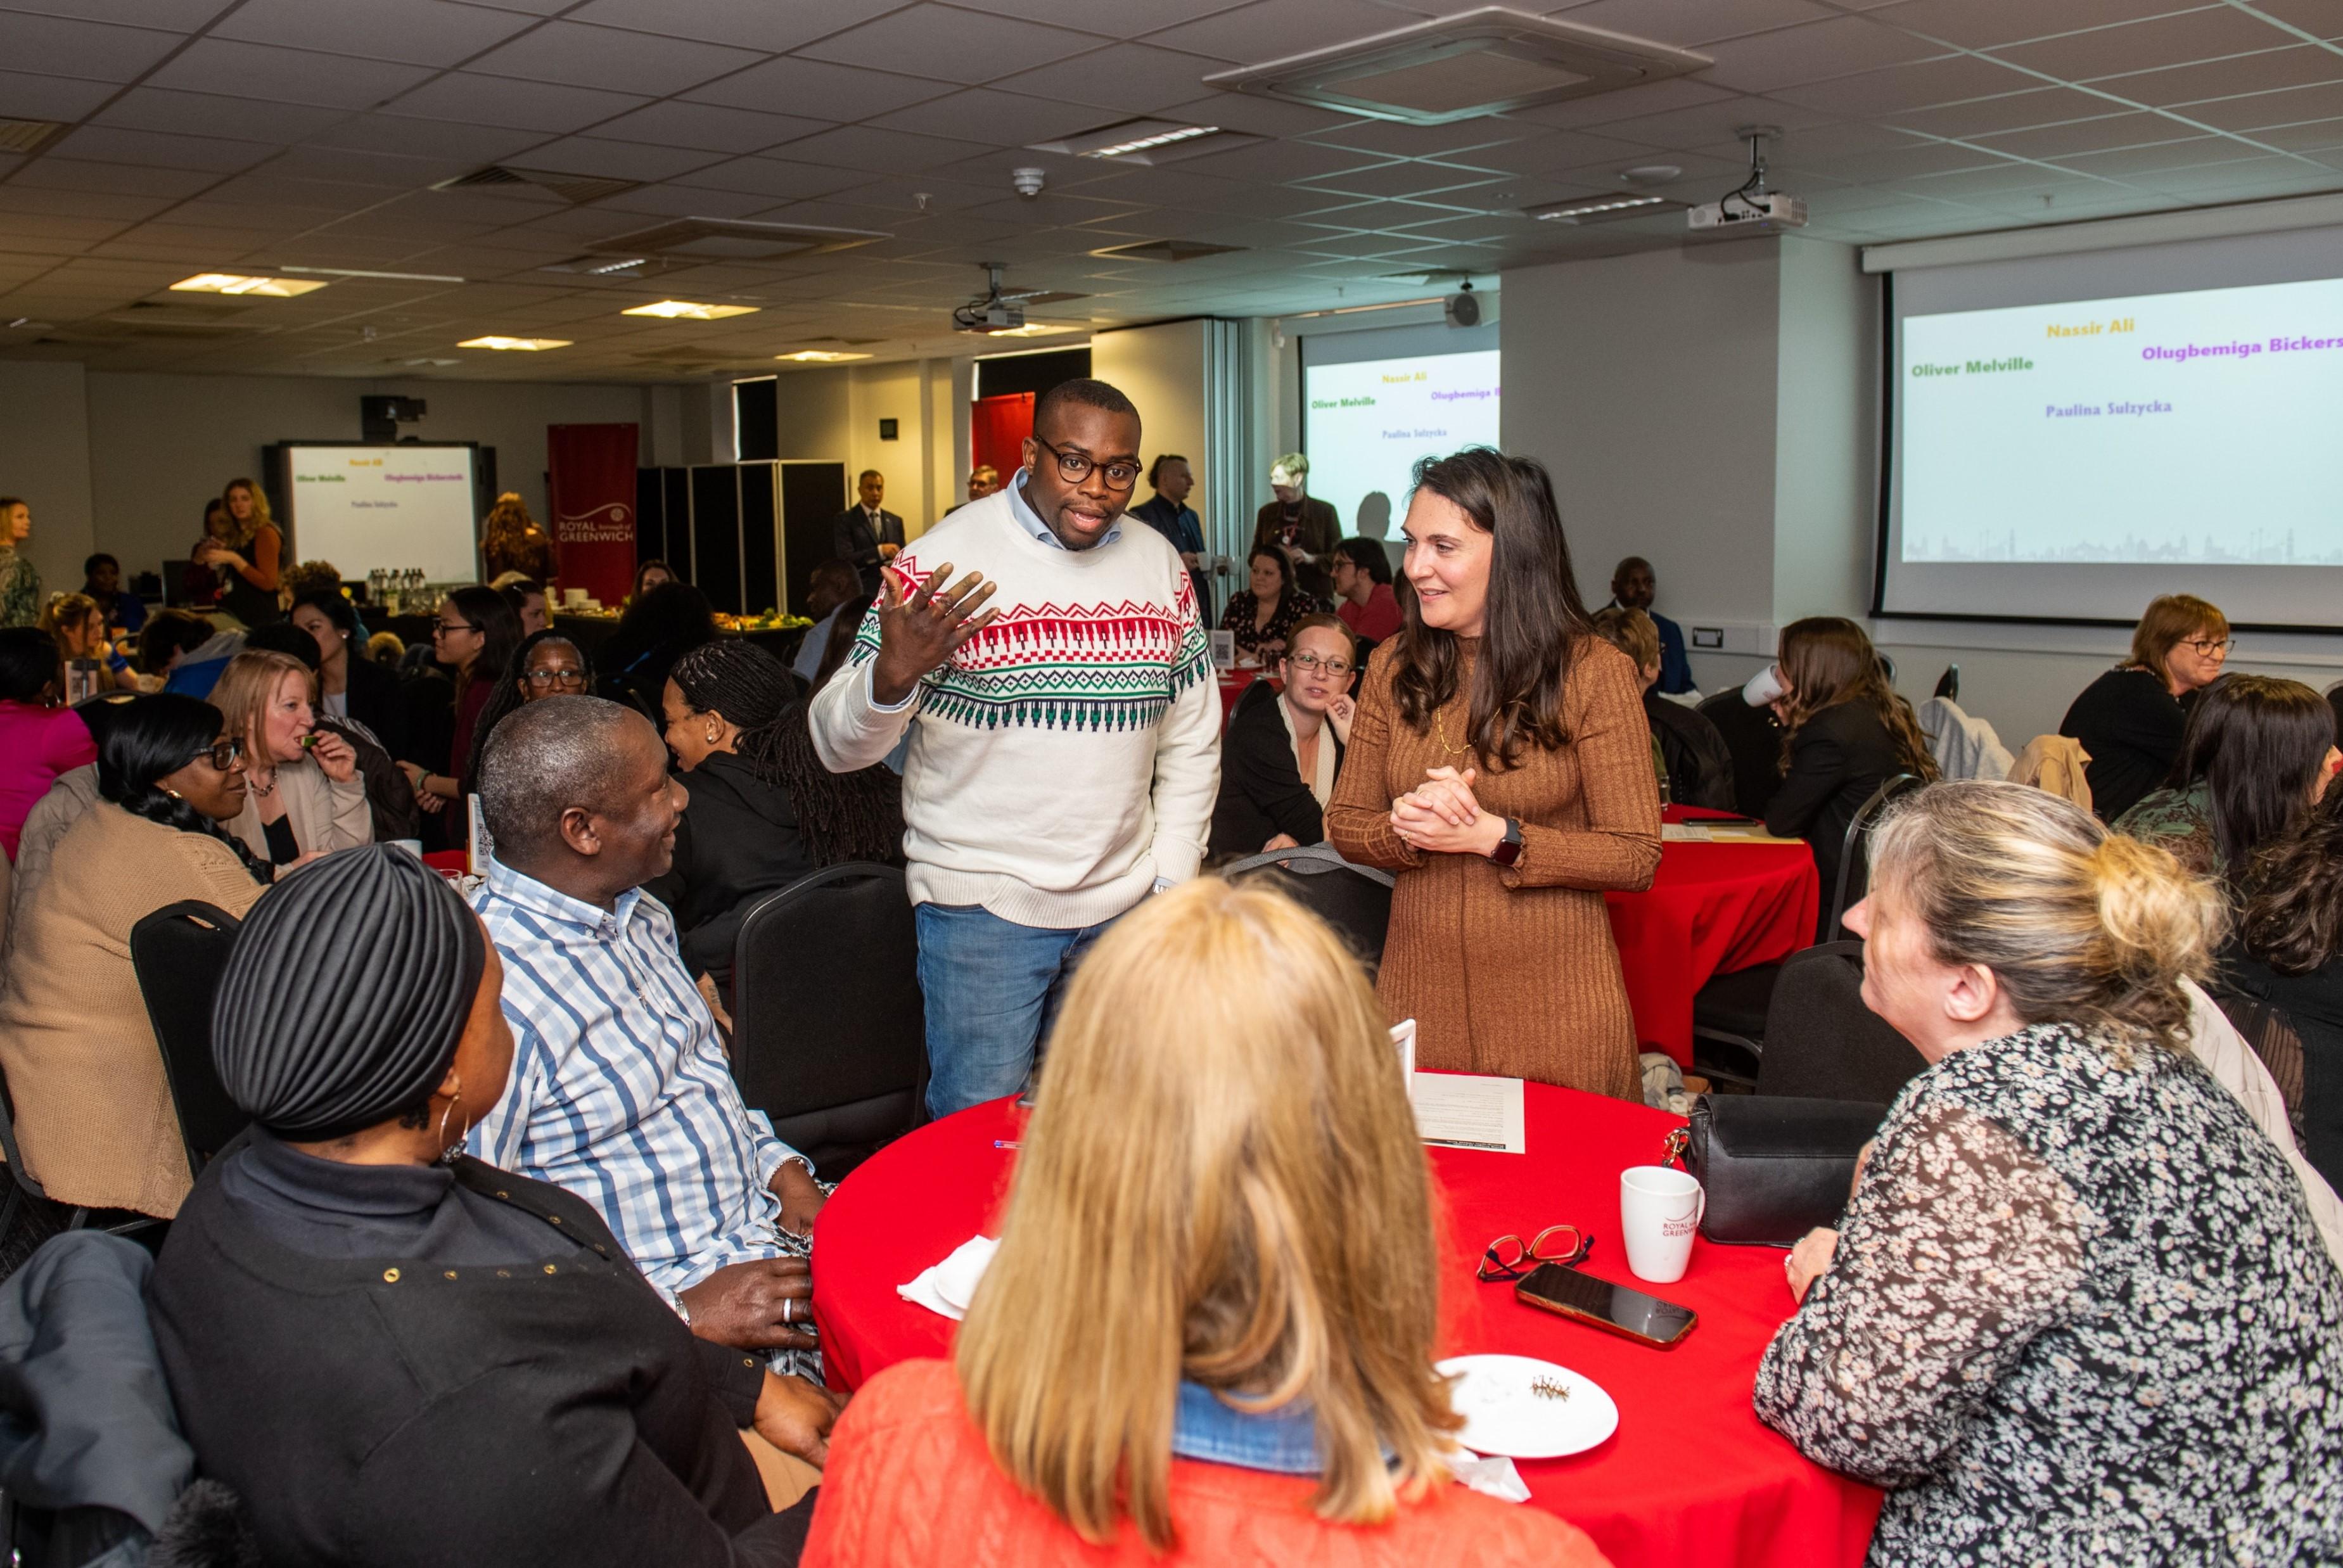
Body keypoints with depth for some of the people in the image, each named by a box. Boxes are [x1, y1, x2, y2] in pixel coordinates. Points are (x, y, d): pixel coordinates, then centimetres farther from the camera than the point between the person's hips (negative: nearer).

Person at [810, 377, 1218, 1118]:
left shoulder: (1160, 564, 5)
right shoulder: (944, 560, -9)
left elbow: (1192, 742, 11)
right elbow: (839, 745, -12)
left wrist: (1171, 885, 5)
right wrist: (893, 675, -33)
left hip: (1122, 905, 4)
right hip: (982, 907, -4)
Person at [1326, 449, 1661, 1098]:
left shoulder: (1594, 672, -8)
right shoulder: (1394, 666, 4)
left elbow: (1636, 856, -9)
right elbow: (1344, 823, 7)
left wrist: (1495, 836, -18)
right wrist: (1409, 827, -14)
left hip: (1552, 1000, -3)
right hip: (1420, 990, 3)